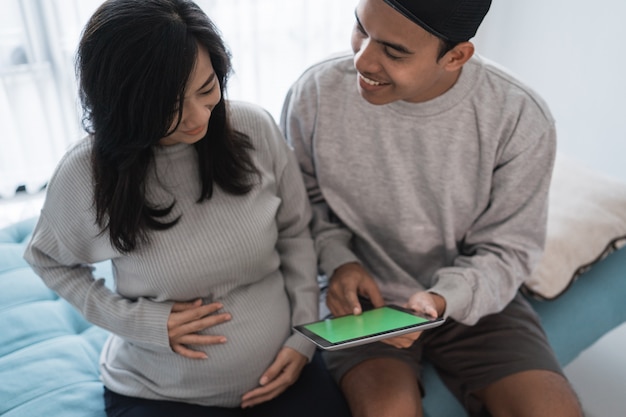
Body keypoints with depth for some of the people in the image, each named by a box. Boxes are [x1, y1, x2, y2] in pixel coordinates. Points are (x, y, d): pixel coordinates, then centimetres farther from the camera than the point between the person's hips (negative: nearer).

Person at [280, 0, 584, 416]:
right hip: (364, 298, -1)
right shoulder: (315, 94, -14)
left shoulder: (522, 119, -16)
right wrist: (338, 260, -13)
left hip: (473, 299, 2)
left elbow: (507, 249, -6)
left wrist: (442, 299, -23)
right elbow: (306, 199, 3)